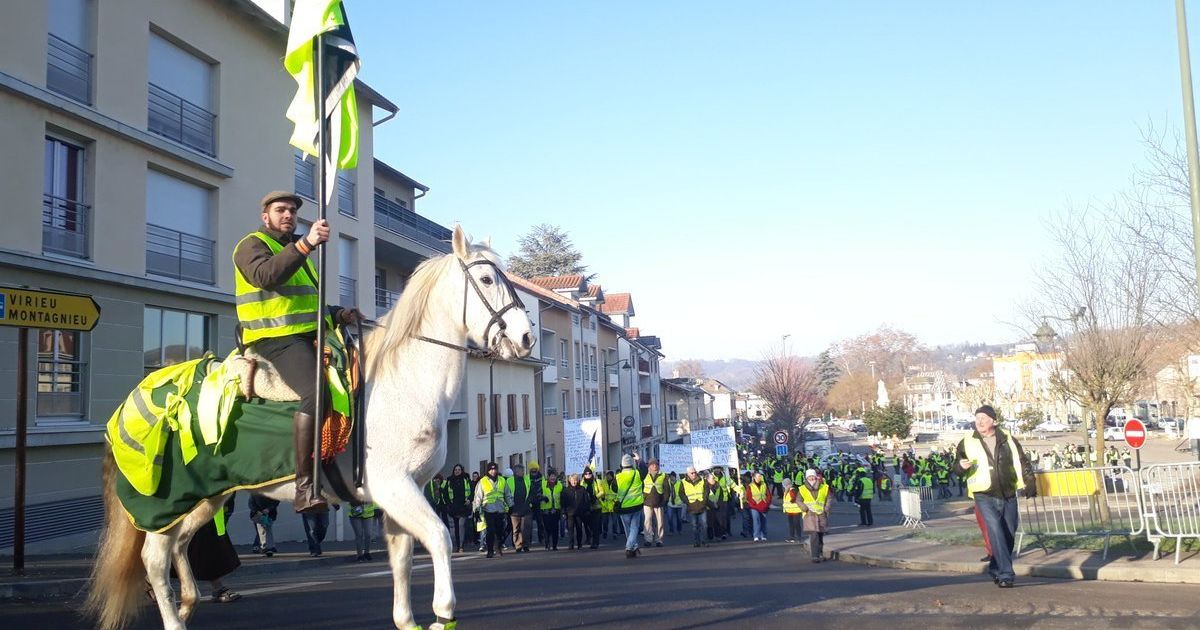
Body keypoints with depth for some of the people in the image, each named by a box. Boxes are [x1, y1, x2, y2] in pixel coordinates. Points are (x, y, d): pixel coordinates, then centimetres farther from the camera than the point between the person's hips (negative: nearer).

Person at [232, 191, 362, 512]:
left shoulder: (294, 250, 31)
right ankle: (304, 486, -35)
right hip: (277, 339, -9)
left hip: (311, 336, 9)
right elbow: (266, 275, -22)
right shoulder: (252, 244, 3)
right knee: (315, 393, -31)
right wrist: (306, 243, -31)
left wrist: (340, 314, 16)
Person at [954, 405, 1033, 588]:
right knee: (996, 534, -17)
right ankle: (1005, 574, -17)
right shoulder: (967, 443, 2)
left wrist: (1029, 482, 3)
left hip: (1008, 496, 3)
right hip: (985, 497, -3)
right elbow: (957, 467, 6)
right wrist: (961, 466, -17)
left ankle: (995, 569, 27)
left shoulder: (1008, 441, 8)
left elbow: (1022, 462, 15)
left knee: (1009, 536, 9)